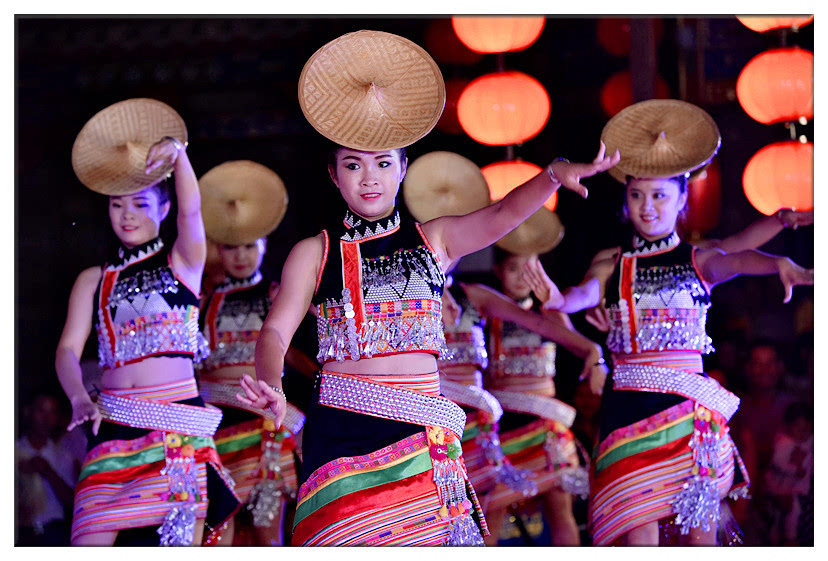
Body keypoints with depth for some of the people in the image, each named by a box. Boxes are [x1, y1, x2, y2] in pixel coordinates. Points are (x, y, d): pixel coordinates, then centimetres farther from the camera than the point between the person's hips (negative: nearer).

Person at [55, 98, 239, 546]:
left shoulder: (183, 263, 11)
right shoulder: (94, 280, 17)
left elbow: (191, 211, -9)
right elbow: (68, 350, 7)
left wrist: (176, 153, -26)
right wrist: (80, 399, -13)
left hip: (178, 421, -2)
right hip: (113, 423, 2)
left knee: (178, 535, -10)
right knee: (90, 541, -13)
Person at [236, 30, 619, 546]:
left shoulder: (434, 239, 11)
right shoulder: (314, 253, 8)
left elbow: (503, 215, -5)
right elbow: (276, 331, -2)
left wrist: (555, 175, -24)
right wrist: (270, 385, -23)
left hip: (424, 434, 1)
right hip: (341, 429, -1)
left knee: (423, 536, -6)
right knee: (349, 536, -11)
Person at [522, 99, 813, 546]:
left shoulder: (699, 260, 5)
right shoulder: (612, 263, 9)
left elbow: (736, 261, -16)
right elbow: (587, 293, -9)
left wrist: (780, 265, -39)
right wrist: (560, 300, -35)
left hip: (691, 407, 0)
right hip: (628, 404, 0)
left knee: (699, 530, 1)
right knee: (637, 531, -7)